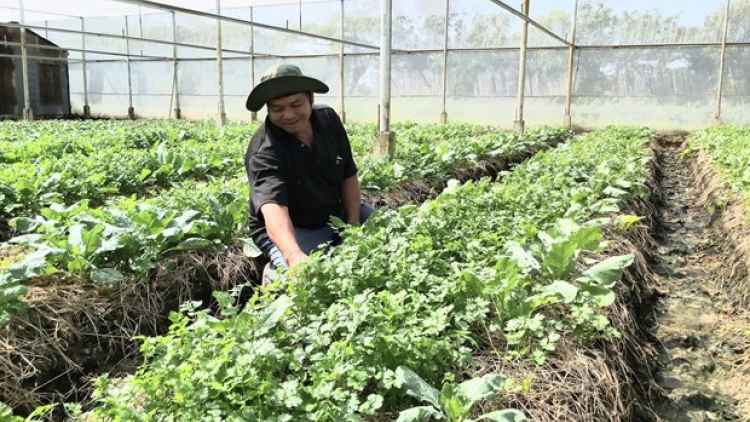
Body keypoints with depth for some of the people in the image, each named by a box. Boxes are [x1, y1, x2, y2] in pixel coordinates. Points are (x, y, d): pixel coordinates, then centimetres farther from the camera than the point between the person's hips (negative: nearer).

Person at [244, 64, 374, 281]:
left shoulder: (328, 119, -9)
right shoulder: (264, 152, -28)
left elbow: (348, 175, 0)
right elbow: (273, 208, -45)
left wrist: (354, 227, -11)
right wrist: (294, 256, -64)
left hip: (338, 215, 6)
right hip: (292, 230, -6)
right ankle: (273, 274, -1)